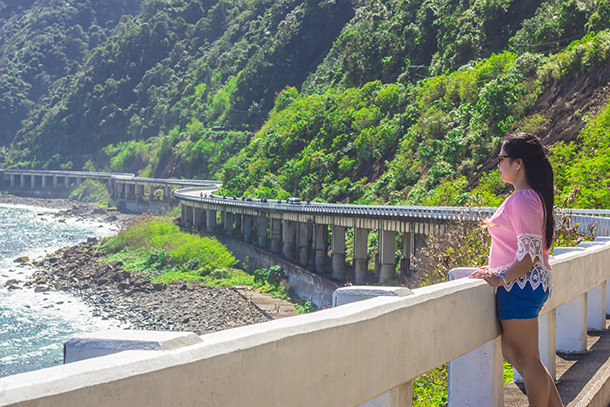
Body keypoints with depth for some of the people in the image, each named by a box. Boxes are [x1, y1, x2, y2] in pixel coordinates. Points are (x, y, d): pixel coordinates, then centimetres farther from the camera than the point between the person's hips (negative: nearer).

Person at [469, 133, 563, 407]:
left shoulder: (523, 200, -18)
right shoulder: (531, 196, 14)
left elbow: (529, 255, -23)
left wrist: (501, 278, -19)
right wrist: (499, 269, 17)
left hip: (521, 285, -11)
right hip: (528, 284, 11)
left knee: (528, 360, -1)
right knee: (512, 352, 17)